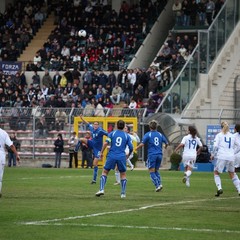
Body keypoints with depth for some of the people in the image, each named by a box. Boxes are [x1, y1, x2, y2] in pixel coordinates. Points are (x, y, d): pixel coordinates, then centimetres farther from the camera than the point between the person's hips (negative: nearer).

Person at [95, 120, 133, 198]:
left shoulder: (112, 133, 5)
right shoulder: (127, 136, 7)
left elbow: (106, 143, -7)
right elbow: (131, 148, 5)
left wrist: (101, 152, 2)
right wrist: (129, 155, 24)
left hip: (112, 156, -1)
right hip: (122, 157, 1)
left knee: (105, 172, 11)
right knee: (123, 174, 13)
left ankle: (101, 189, -2)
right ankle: (123, 193, 9)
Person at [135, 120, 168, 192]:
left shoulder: (148, 134, -4)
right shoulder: (160, 134, 9)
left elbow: (142, 144, -11)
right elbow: (166, 143, 13)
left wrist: (137, 148, 8)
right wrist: (165, 146, 37)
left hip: (152, 154, -4)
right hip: (159, 155, 5)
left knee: (152, 171, 1)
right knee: (156, 170, 18)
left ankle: (157, 185, -12)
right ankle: (159, 183, 0)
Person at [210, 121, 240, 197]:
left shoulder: (219, 135, 4)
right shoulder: (233, 136, 13)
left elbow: (215, 146, -7)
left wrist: (213, 155, 5)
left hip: (221, 157, -3)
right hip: (231, 158, 3)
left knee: (216, 173, 11)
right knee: (232, 174, 18)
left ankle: (219, 188, -9)